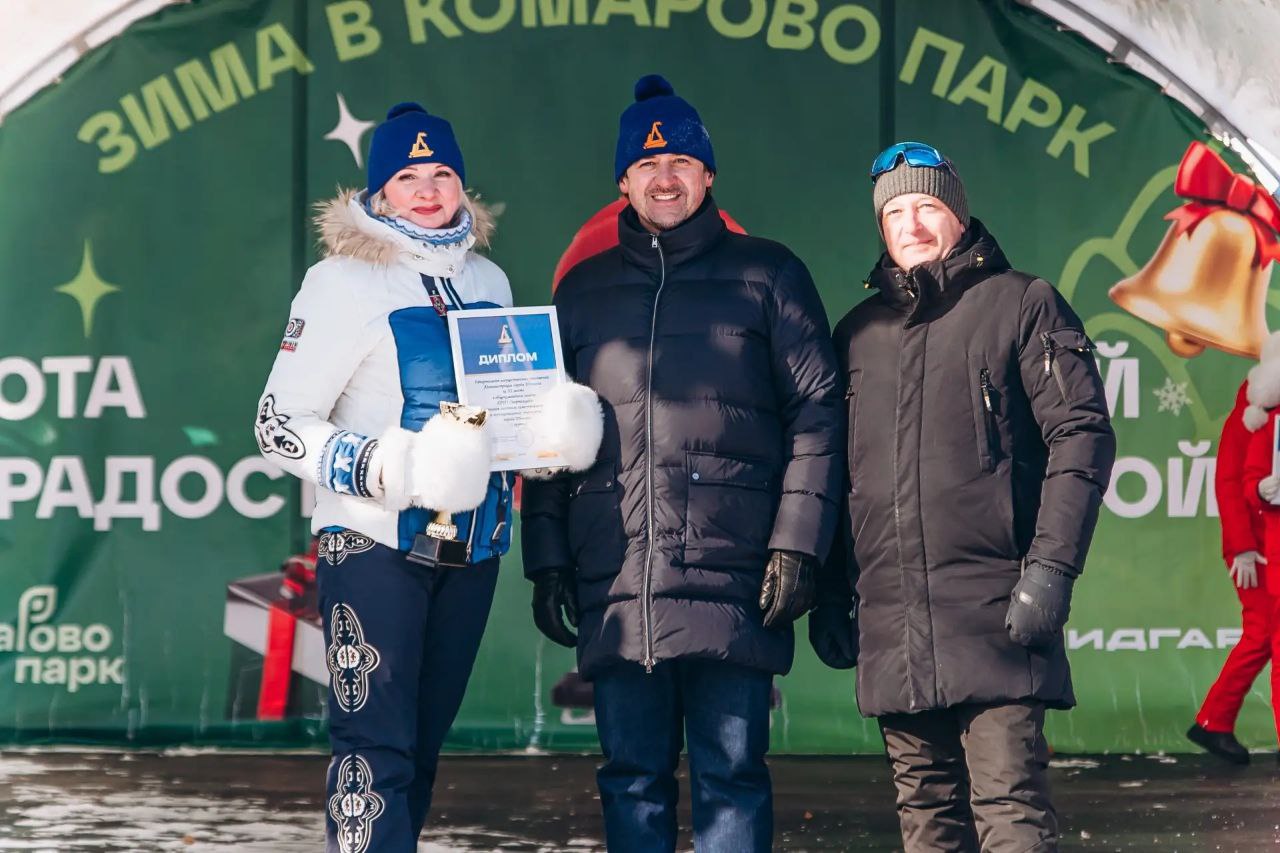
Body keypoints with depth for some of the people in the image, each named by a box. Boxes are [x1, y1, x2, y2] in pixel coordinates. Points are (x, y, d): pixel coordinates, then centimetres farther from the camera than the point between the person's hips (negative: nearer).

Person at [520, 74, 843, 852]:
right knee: (633, 779, 6)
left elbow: (816, 413, 2)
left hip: (730, 578, -3)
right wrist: (546, 559, 9)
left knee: (731, 774, -1)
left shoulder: (765, 275, 8)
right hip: (616, 587, 3)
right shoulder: (584, 291, 17)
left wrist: (797, 545, -7)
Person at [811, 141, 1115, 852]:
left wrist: (1052, 567, -13)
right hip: (890, 624, 5)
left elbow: (1081, 433, -3)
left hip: (993, 612, -5)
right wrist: (829, 596, 15)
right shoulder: (859, 331, 18)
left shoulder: (1021, 304, 4)